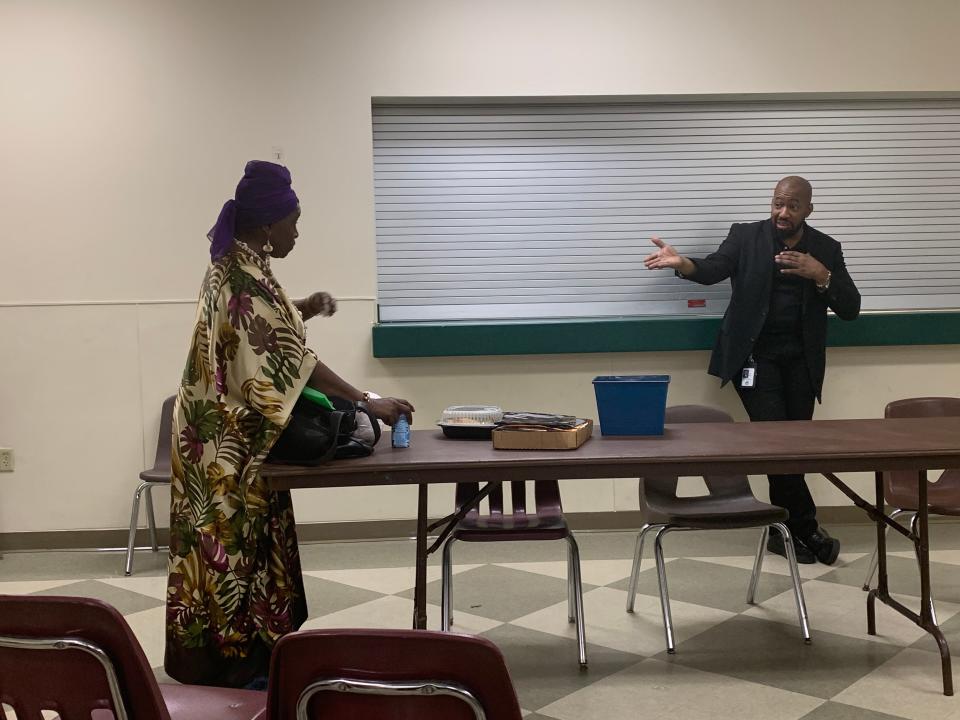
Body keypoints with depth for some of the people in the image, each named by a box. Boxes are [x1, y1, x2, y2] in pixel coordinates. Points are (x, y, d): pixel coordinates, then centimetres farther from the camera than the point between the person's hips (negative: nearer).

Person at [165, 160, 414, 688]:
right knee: (236, 545, 0)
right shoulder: (247, 278, -23)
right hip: (232, 441, -10)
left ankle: (225, 654, 28)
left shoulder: (232, 264, 8)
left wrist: (302, 309, 6)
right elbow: (291, 362, -27)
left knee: (226, 542, 16)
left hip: (221, 431, 10)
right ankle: (236, 665, 11)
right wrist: (368, 402, -25)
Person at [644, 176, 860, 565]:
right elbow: (713, 269, -16)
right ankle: (807, 528, 1)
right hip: (754, 355, -3)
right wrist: (680, 262, -37)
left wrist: (820, 275, -18)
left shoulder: (826, 248, 6)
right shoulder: (745, 235, 1)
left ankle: (785, 530, 19)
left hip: (801, 359, 3)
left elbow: (850, 308, 0)